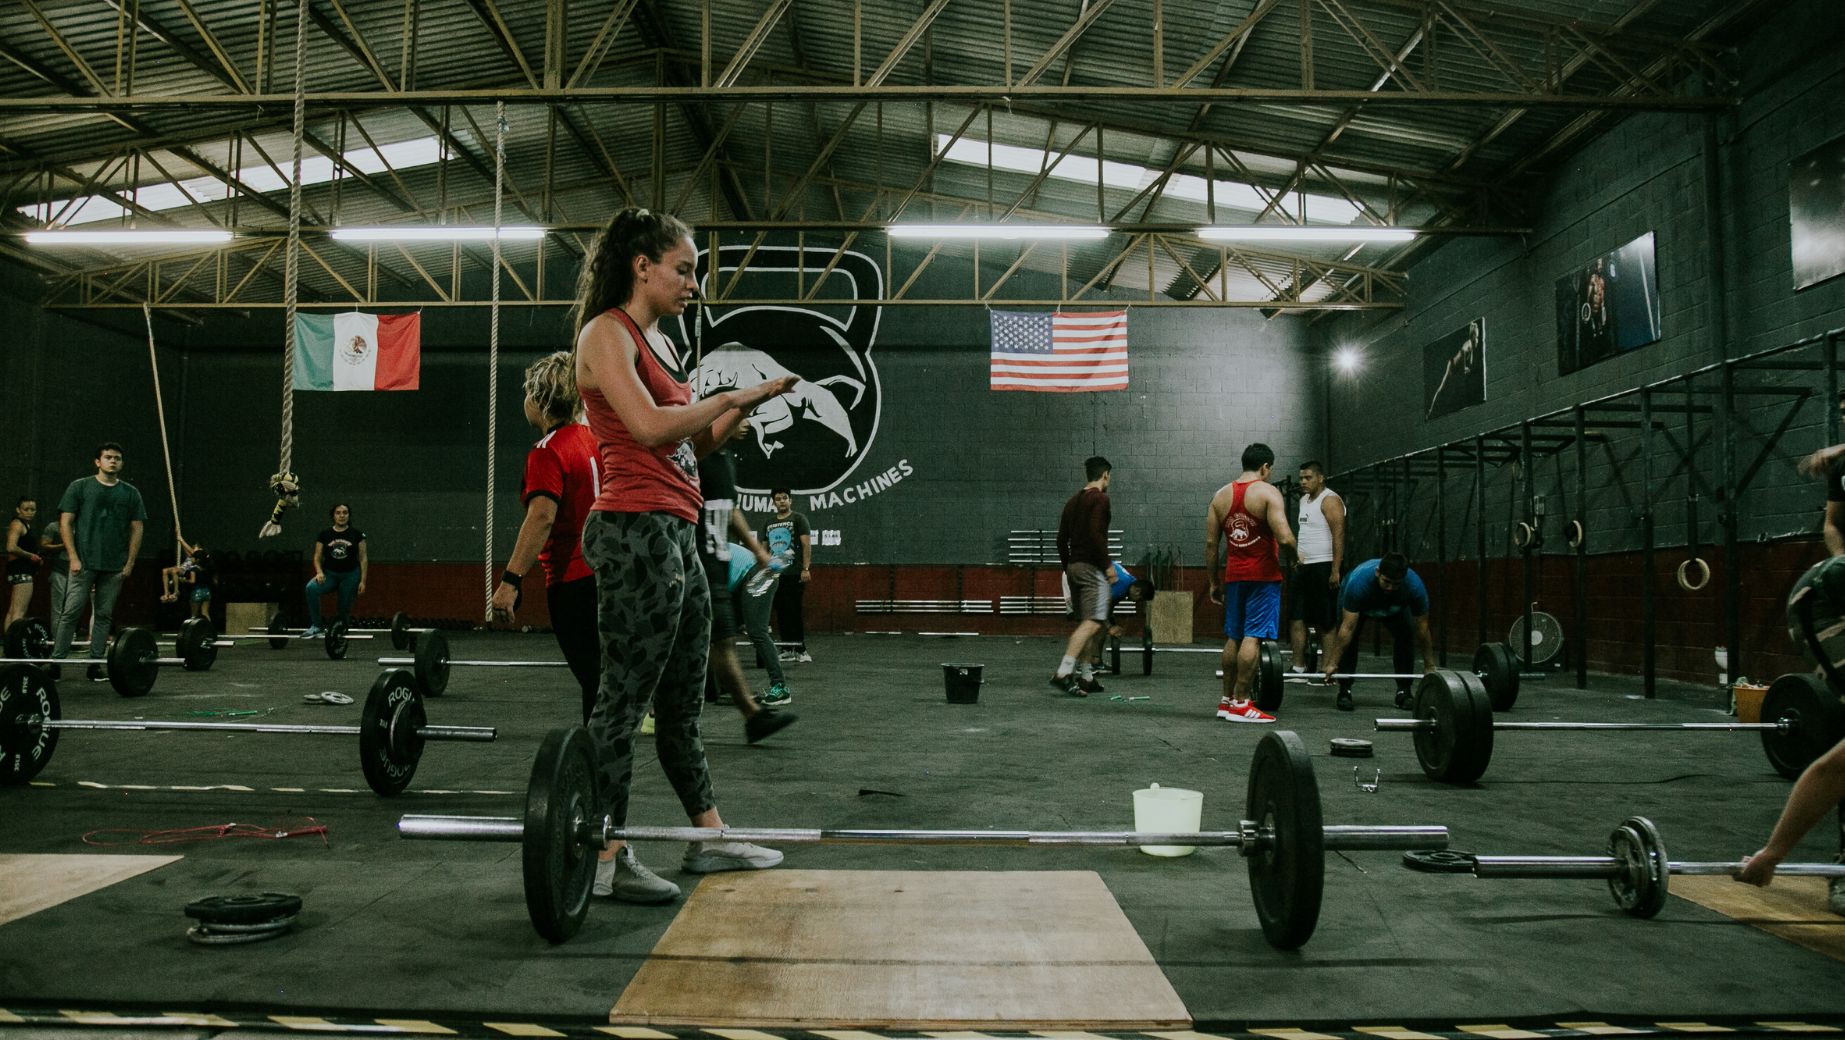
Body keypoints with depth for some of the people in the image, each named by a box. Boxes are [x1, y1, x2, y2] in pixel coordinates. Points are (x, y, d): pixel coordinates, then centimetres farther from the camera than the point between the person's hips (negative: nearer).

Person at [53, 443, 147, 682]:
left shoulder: (130, 493, 10)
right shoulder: (80, 487, 3)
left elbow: (136, 529, 9)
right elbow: (65, 522, 0)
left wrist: (130, 562, 1)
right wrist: (73, 557, -8)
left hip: (115, 566, 2)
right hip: (84, 562, -2)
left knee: (103, 615, 5)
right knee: (70, 612, -5)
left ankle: (95, 664, 10)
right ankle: (56, 660, 1)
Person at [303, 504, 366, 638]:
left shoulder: (357, 534, -1)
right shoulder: (324, 534, 2)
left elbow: (363, 558, 0)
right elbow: (317, 557, 4)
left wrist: (363, 581, -6)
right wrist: (319, 572, -15)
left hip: (350, 575, 0)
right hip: (330, 574, 0)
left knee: (345, 608, 1)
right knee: (311, 588, -29)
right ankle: (316, 627, -23)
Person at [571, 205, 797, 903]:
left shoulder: (660, 342, 20)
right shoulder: (606, 333, -7)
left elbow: (694, 442, 20)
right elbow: (650, 426, -22)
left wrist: (746, 406, 6)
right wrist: (731, 395, -12)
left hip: (675, 532, 10)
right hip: (635, 531, -10)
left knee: (682, 703, 14)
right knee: (625, 701, -3)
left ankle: (708, 838, 25)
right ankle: (607, 861, 6)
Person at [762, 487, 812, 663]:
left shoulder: (798, 519, 0)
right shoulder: (768, 524, 18)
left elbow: (806, 545, -7)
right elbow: (764, 548, 20)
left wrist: (805, 568, -15)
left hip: (794, 574, -6)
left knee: (795, 612, -9)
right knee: (781, 613, 7)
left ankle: (801, 650, -5)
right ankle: (788, 650, 13)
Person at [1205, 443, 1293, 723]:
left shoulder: (1221, 495, 9)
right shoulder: (1268, 492, -8)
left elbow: (1211, 543, 8)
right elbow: (1284, 537, -19)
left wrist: (1213, 582, 13)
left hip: (1234, 576, 6)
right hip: (1263, 575, -6)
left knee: (1233, 637, 14)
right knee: (1253, 637, -6)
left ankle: (1227, 700, 19)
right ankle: (1241, 704, -7)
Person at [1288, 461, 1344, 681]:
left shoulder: (1330, 500, -10)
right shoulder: (1305, 500, 17)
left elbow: (1339, 535, -17)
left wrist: (1335, 570, -22)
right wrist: (1297, 557, 19)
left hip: (1323, 568, -9)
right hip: (1304, 567, 9)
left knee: (1325, 622, -4)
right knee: (1296, 617, 5)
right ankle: (1298, 667, 8)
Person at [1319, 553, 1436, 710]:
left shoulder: (1415, 586, -38)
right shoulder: (1359, 581, -45)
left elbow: (1422, 629, -26)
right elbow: (1347, 628, -41)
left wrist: (1429, 666, -20)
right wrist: (1332, 664, -40)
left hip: (1395, 607, 2)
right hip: (1356, 601, -2)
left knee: (1405, 637, -18)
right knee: (1349, 638, -22)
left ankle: (1403, 691, -5)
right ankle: (1345, 691, -12)